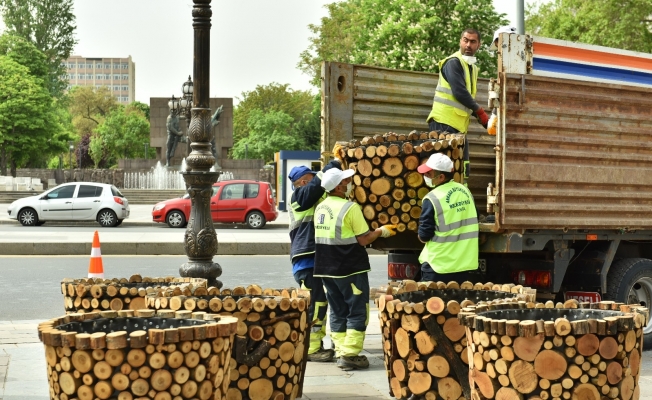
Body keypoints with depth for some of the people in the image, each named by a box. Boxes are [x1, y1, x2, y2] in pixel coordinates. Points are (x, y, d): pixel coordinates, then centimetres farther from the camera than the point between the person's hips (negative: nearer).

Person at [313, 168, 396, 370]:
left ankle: (341, 353, 15)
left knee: (337, 312, 14)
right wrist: (382, 231, 4)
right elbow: (363, 239, -13)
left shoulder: (320, 208, 7)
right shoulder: (350, 208, -15)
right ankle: (349, 355, -4)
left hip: (327, 269, 7)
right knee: (357, 313, 0)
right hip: (350, 269, -7)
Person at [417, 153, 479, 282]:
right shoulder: (465, 191, 4)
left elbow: (424, 236, -14)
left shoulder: (432, 199, -17)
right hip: (464, 262, 6)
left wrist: (422, 235, 7)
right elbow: (472, 222, 15)